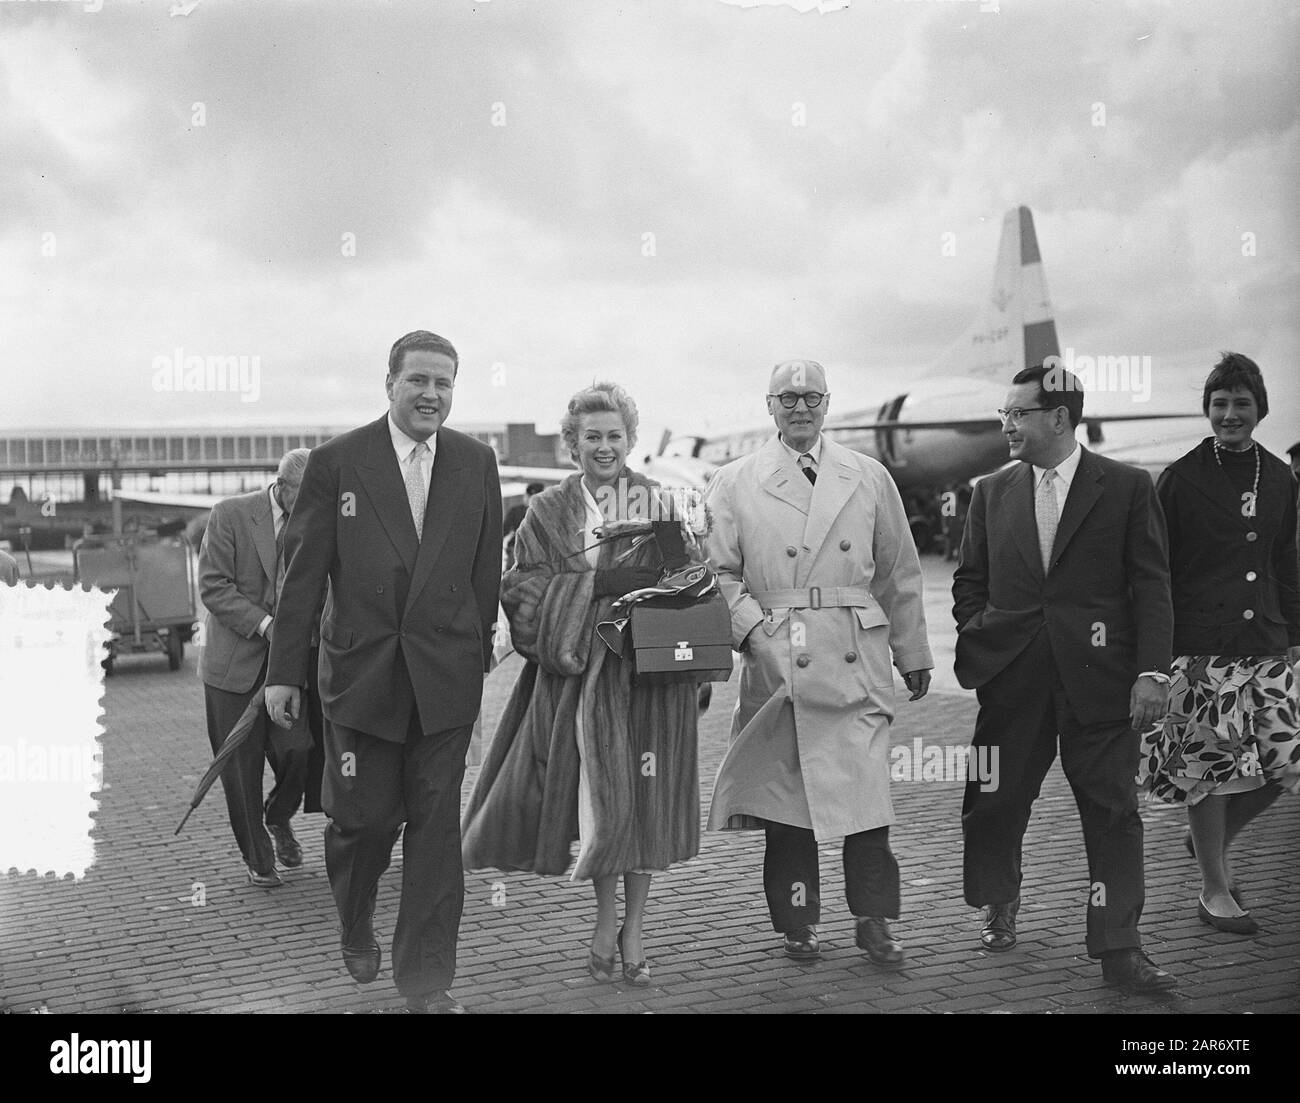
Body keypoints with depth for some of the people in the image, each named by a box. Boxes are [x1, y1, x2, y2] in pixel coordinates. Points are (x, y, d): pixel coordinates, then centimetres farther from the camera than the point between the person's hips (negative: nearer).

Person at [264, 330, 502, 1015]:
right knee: (366, 816, 5)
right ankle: (356, 927, 37)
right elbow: (303, 573, -1)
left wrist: (477, 653, 9)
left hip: (446, 674, 2)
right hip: (361, 670, -2)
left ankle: (426, 981, 12)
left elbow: (485, 570, 9)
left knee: (436, 823, 3)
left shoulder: (476, 463, 5)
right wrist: (284, 671, -1)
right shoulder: (336, 462, -2)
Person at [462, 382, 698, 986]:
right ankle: (606, 917, 18)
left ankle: (633, 927, 14)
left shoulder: (661, 503, 8)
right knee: (599, 795, -2)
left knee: (645, 798, 0)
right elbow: (523, 589, -1)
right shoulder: (548, 511, 8)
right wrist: (598, 585, -15)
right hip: (581, 670, 0)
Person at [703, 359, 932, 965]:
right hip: (775, 660, -1)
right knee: (784, 799, 2)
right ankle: (797, 924, 15)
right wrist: (751, 627, -10)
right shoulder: (734, 483, 7)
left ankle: (873, 920, 9)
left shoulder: (870, 478, 12)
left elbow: (898, 572, 15)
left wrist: (912, 654, 15)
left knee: (867, 792, -4)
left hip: (856, 661, 1)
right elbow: (718, 570, 5)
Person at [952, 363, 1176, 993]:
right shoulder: (992, 494, 11)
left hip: (1098, 677, -3)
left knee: (1112, 811, -1)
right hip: (1013, 680, 3)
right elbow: (968, 581, 17)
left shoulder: (1126, 488, 1)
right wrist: (976, 642, 3)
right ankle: (999, 906, 33)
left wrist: (1152, 670, -8)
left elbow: (1151, 586, -1)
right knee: (994, 803, 8)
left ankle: (1118, 947, 6)